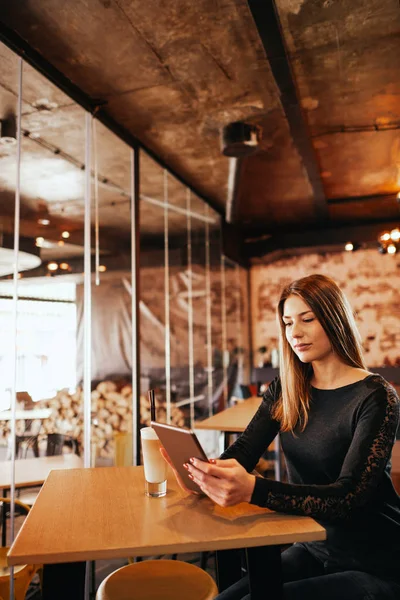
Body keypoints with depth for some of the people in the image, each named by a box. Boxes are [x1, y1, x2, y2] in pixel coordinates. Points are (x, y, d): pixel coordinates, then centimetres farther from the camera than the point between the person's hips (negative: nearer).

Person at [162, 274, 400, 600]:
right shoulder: (286, 390, 0)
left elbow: (349, 496, -26)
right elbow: (242, 452, -6)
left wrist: (253, 489, -41)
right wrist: (207, 470, -29)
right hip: (312, 551, 5)